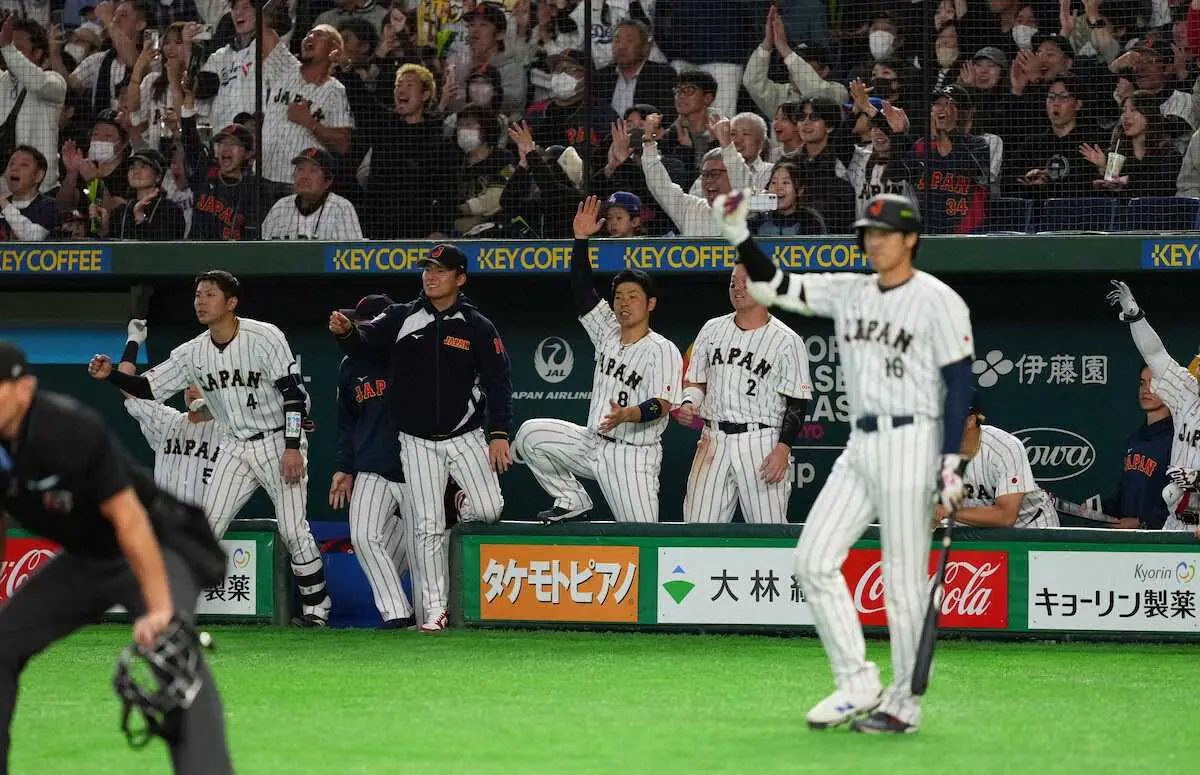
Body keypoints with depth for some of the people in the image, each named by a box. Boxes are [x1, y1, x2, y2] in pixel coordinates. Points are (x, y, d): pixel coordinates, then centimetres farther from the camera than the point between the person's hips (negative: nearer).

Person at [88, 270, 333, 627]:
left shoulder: (264, 337, -15)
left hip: (279, 441, -5)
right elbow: (148, 388, 1)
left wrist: (292, 448, -23)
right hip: (235, 447, 5)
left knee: (293, 529, -8)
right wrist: (111, 375, -17)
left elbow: (293, 392, -16)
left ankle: (316, 607, 7)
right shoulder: (193, 352, 0)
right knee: (206, 526, -2)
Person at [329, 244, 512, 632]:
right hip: (417, 442, 0)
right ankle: (434, 608, 4)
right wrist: (346, 331, -32)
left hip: (465, 436, 0)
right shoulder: (402, 319, 3)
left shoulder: (477, 328, -1)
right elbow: (365, 342, -8)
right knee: (427, 526, -3)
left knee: (489, 509, -14)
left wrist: (499, 433, -10)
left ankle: (464, 506, 23)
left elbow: (499, 382, -1)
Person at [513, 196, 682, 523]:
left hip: (633, 457, -7)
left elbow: (661, 405, -21)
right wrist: (581, 238, -5)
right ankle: (572, 503, 3)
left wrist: (628, 414, -41)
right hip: (593, 444, 7)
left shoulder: (663, 351, -11)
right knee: (531, 435, -7)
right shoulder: (608, 333, 9)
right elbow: (582, 291, 5)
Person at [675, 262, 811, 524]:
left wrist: (783, 448, -14)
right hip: (714, 441, 4)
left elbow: (797, 403, -4)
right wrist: (688, 403, -4)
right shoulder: (712, 330, 13)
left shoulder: (787, 341, -1)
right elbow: (696, 381, 19)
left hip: (761, 443, -4)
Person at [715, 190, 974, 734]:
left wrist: (952, 463, -16)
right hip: (859, 447, 7)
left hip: (910, 444, -7)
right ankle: (857, 687, 8)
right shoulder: (848, 293, 12)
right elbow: (772, 288, 12)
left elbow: (959, 384, -9)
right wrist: (739, 237, -3)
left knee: (904, 580, -5)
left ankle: (905, 706, 3)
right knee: (813, 560, 1)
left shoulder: (939, 302, -7)